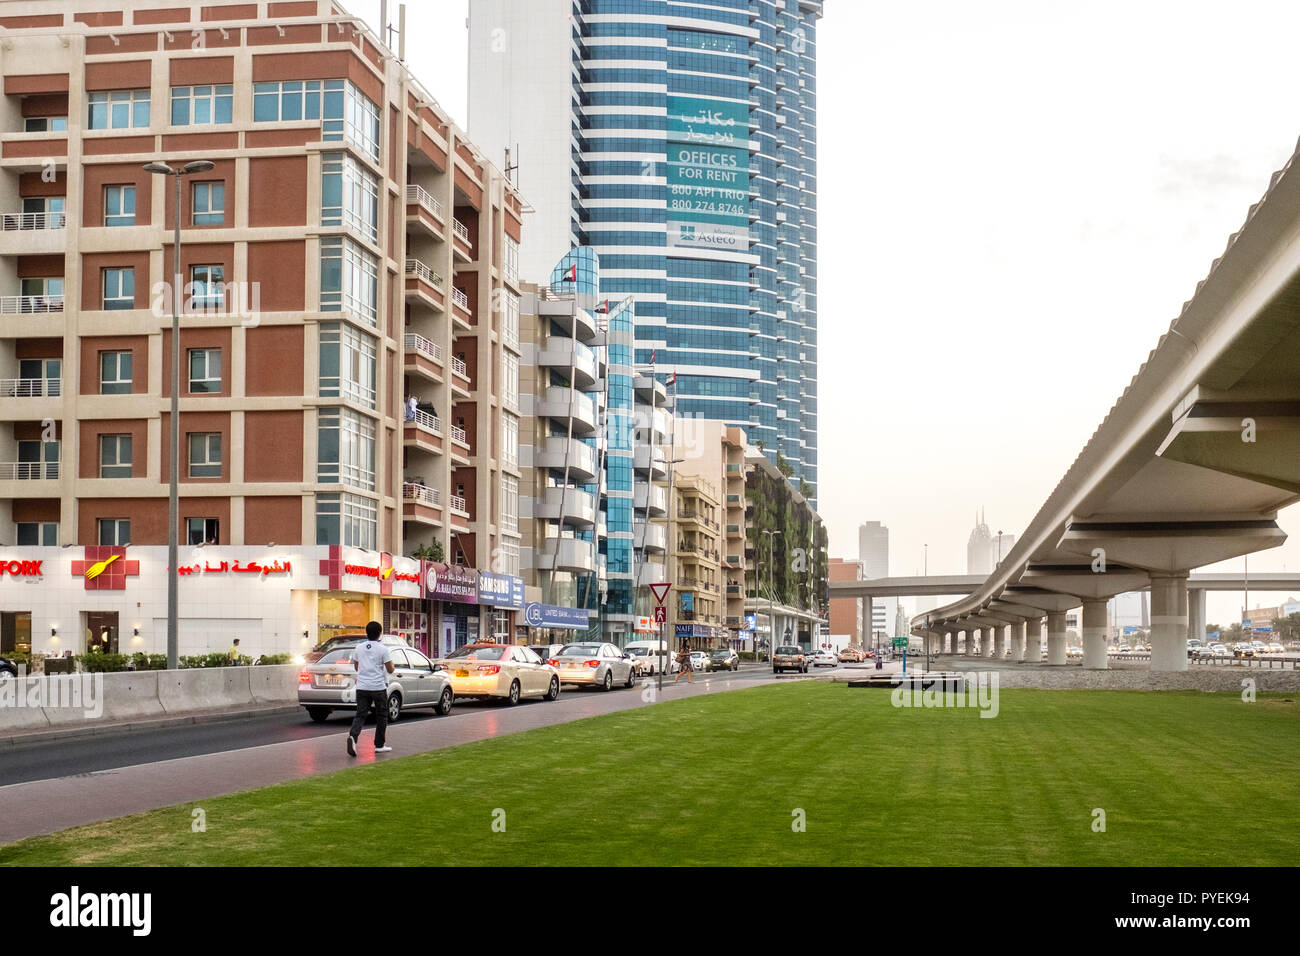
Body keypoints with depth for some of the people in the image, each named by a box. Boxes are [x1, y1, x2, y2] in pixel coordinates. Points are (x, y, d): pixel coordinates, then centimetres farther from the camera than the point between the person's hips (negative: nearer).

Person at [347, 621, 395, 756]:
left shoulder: (359, 648, 5)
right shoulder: (383, 649, -9)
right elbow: (390, 670, -7)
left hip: (362, 687, 3)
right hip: (378, 687, -3)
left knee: (360, 715, 3)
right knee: (381, 716, 11)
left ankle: (353, 736, -24)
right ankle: (379, 745, 15)